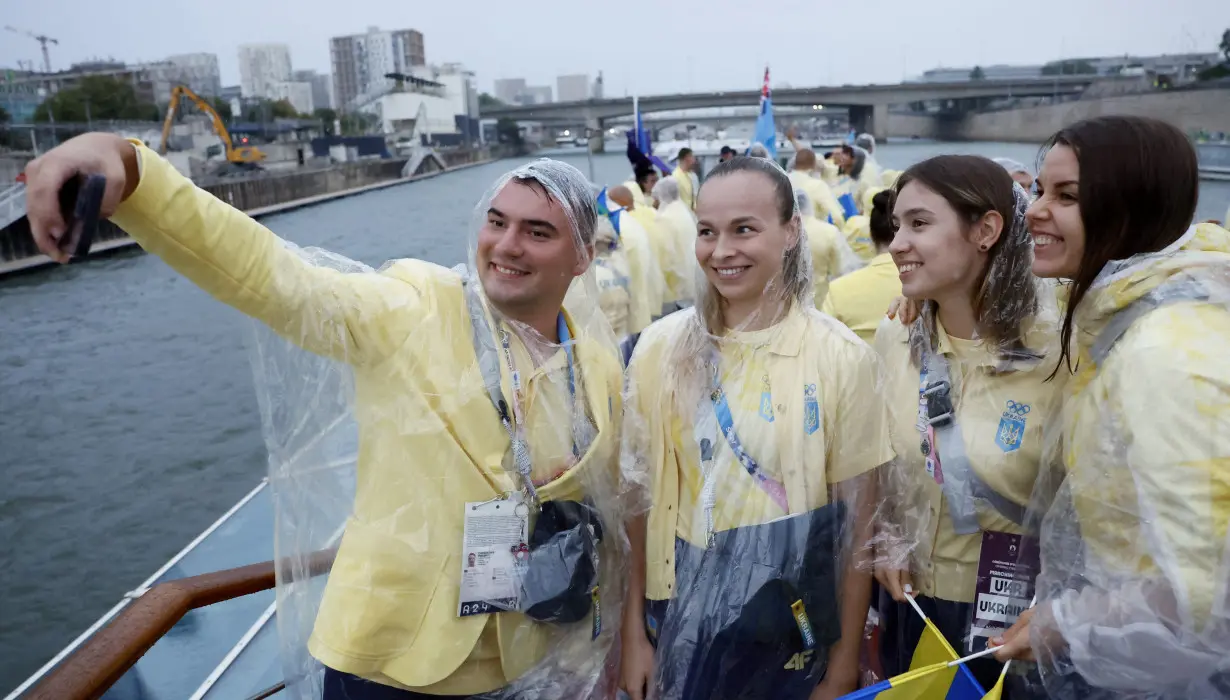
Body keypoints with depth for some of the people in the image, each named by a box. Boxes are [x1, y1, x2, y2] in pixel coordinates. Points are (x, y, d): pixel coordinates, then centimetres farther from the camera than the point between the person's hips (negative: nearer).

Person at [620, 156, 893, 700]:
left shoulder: (842, 357, -11)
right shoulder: (661, 347, -6)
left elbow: (856, 520, -5)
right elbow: (641, 495, 0)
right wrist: (634, 632, 2)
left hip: (796, 628, -1)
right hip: (680, 620, 2)